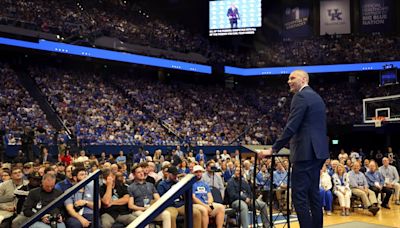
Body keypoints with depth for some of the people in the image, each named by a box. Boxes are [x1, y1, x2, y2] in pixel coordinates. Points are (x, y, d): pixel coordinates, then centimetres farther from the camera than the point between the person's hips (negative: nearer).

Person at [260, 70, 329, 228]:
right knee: (313, 194, 14)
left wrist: (274, 149, -11)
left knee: (299, 196, -7)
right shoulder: (317, 97, 19)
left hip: (306, 152, -10)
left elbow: (291, 127, -16)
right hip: (317, 151, 10)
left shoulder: (301, 96, -10)